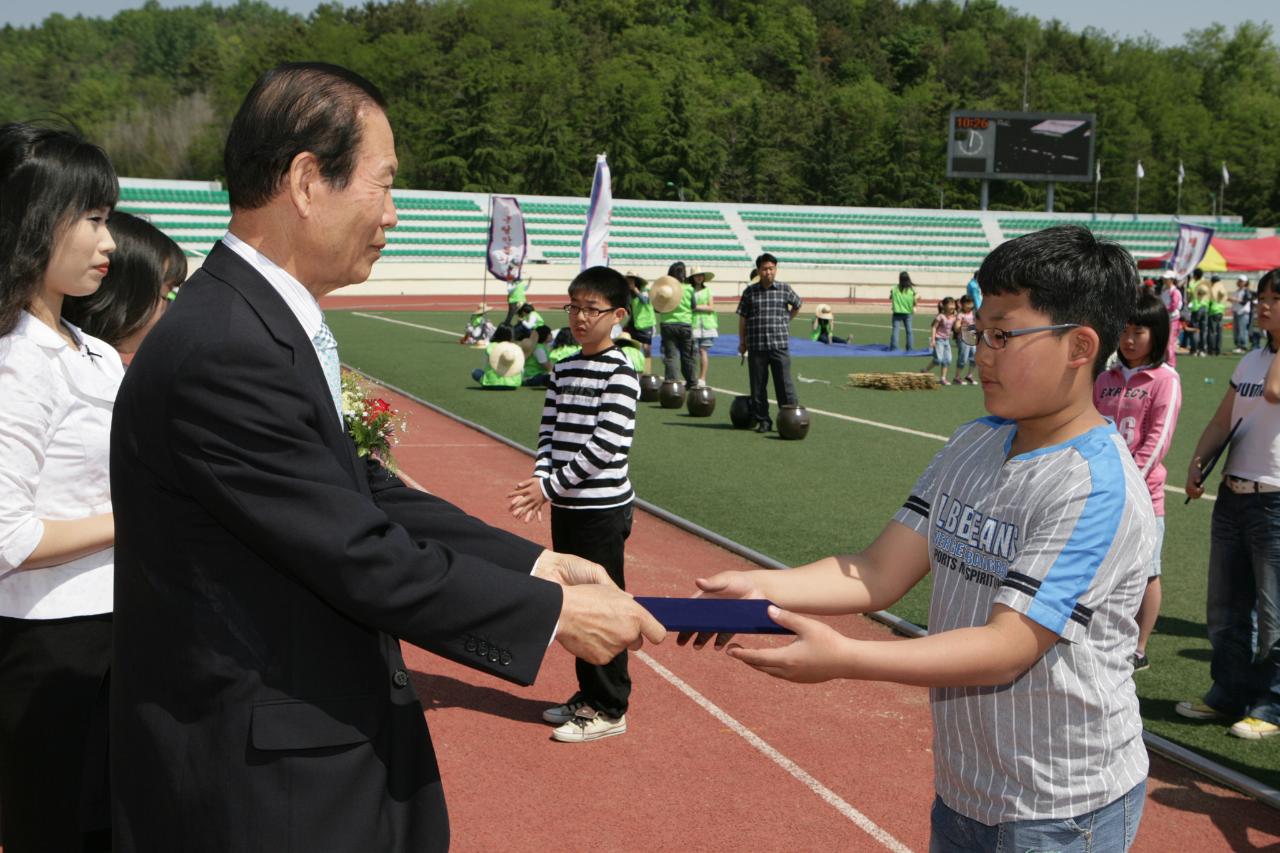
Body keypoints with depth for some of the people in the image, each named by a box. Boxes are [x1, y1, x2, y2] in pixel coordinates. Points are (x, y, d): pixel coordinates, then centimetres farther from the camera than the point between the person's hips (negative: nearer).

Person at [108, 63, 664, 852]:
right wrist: (554, 613, -13)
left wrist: (537, 564, 3)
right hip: (257, 779, -9)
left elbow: (363, 492, 7)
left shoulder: (255, 322, 5)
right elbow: (364, 559, -23)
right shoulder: (226, 353, -25)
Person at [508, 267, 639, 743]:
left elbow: (608, 443, -19)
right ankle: (589, 696, 29)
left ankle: (609, 710, 12)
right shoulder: (563, 371, 10)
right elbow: (549, 431, 10)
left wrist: (552, 486, -18)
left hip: (603, 509, -7)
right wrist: (542, 479, -9)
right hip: (566, 508, 7)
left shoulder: (619, 372, -12)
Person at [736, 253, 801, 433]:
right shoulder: (750, 292, 4)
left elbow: (797, 305, 23)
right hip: (756, 347, 1)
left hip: (780, 345, -1)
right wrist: (742, 342, 7)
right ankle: (762, 420, 13)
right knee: (758, 386, 4)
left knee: (784, 384, -5)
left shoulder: (785, 289, 4)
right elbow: (742, 318, 8)